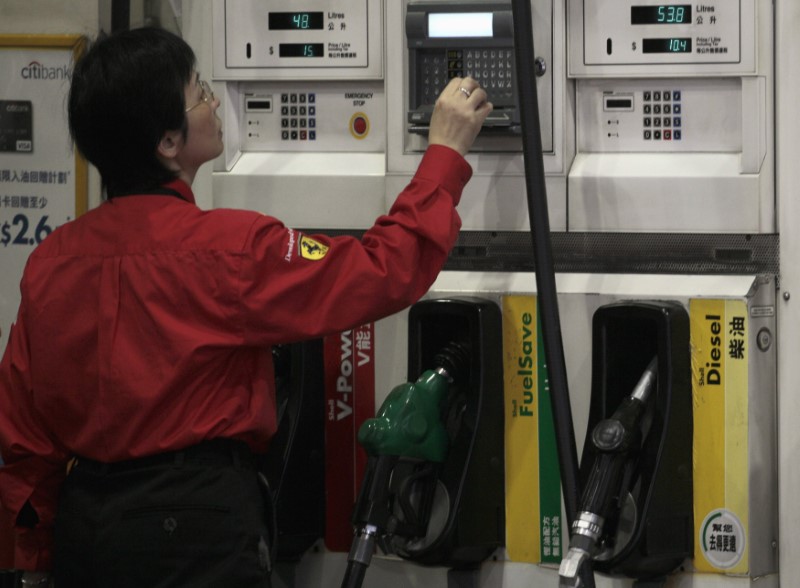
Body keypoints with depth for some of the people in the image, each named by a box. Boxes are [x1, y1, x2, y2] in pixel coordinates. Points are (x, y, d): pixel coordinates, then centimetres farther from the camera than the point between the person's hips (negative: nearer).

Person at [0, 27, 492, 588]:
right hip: (197, 524, -7)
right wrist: (445, 151, 0)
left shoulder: (50, 261, 1)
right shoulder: (228, 250, -16)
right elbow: (384, 272, -11)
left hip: (83, 521, 7)